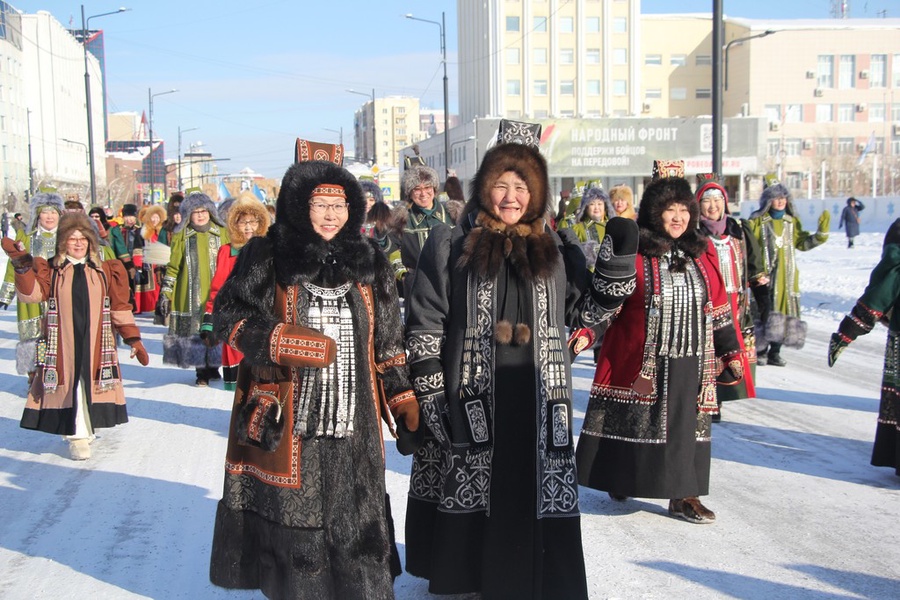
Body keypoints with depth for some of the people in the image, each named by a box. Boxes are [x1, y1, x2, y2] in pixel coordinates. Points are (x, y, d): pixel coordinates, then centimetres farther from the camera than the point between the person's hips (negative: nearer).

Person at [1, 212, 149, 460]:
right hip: (63, 344, -2)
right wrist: (22, 265, -26)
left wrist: (133, 339, 7)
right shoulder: (51, 271, 4)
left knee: (91, 383, 6)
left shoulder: (105, 271, 9)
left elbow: (120, 307, 10)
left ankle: (85, 429, 23)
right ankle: (77, 436, 7)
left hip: (95, 343, 2)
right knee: (70, 385, -3)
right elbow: (32, 294, -12)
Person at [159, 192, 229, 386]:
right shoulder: (181, 236, 4)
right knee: (195, 331, -2)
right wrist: (165, 294, 1)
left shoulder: (222, 233, 8)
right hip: (191, 296, -1)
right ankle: (201, 371, 9)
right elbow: (173, 267, 6)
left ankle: (213, 367, 19)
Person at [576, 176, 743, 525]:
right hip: (638, 361, -3)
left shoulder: (703, 252, 9)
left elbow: (719, 306, 14)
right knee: (634, 422, 6)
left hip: (692, 362, 4)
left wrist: (730, 351, 13)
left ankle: (683, 495, 15)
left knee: (686, 424, 5)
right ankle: (621, 482, 26)